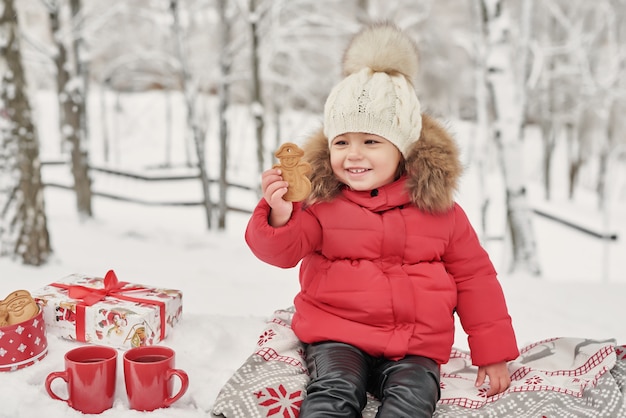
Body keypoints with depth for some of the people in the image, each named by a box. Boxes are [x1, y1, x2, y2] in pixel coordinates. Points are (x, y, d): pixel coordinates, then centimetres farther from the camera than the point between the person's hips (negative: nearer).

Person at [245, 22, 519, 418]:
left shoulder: (439, 208, 5)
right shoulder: (321, 200, 1)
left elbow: (475, 279, 10)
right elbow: (284, 251, -8)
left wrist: (493, 355, 10)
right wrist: (280, 216, -32)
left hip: (415, 347, 2)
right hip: (337, 335, -1)